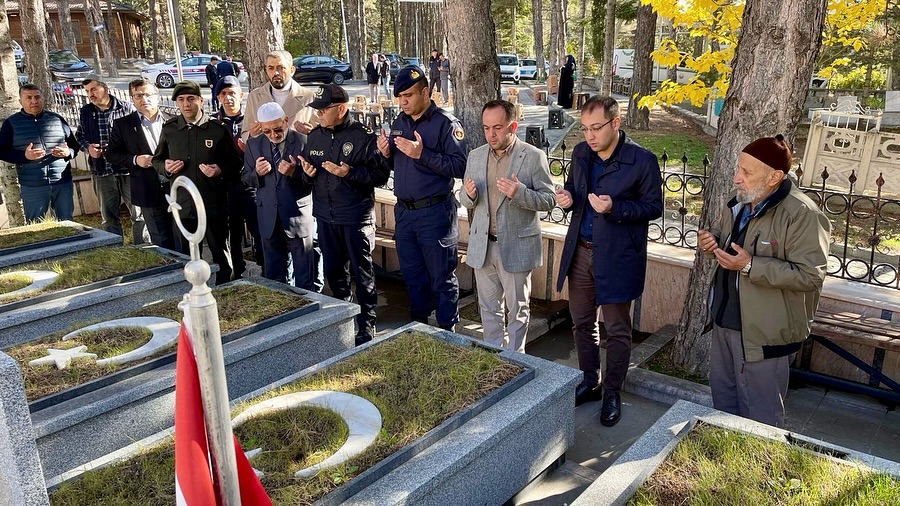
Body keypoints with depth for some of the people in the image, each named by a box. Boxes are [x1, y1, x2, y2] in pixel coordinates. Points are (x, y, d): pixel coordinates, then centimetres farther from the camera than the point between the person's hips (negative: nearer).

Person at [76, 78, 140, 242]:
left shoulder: (126, 108, -2)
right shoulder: (85, 112, 10)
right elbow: (79, 136, 20)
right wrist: (88, 147, -1)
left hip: (128, 169, -3)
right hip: (102, 172, 4)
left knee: (138, 213, 0)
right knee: (109, 217, 11)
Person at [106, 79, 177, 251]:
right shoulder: (122, 124, 5)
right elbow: (112, 154, 7)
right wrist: (135, 160, -10)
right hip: (149, 192, 0)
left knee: (182, 241, 6)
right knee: (161, 243, 9)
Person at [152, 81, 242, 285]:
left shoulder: (218, 129, -4)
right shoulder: (169, 129, 5)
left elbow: (235, 163, 2)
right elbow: (157, 159, 17)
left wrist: (220, 171, -18)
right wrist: (165, 167, -5)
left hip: (213, 205, -3)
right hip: (183, 205, 3)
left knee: (220, 253, 8)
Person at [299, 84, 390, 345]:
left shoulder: (363, 135, -11)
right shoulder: (315, 136, 9)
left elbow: (381, 174, -15)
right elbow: (307, 173, 21)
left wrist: (350, 172, -25)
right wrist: (307, 173, -2)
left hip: (356, 217, -6)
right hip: (325, 216, 6)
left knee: (362, 272, 3)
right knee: (333, 271, 17)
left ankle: (366, 324, 16)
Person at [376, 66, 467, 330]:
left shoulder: (446, 123, -10)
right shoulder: (399, 122, 12)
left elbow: (459, 167, -20)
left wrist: (422, 154, -24)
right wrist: (386, 153, -1)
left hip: (435, 212, -6)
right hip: (403, 211, 7)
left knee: (442, 279, 4)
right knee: (413, 277, 17)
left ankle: (448, 333, 18)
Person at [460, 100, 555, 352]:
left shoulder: (534, 156, -9)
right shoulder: (475, 156, 6)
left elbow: (549, 200, -9)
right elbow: (466, 201, 11)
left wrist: (519, 192, -27)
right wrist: (469, 194, -13)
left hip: (516, 246, -4)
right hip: (482, 246, 4)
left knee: (517, 309, 9)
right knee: (489, 307, 16)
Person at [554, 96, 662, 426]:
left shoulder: (642, 161, -14)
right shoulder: (581, 153, 3)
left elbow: (654, 207, -10)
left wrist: (615, 208, -25)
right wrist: (567, 198, -8)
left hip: (617, 257, -5)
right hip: (580, 251, 6)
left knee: (616, 329, 8)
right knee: (582, 322, 16)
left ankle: (612, 393, 25)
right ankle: (588, 382, 34)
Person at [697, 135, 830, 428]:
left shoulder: (802, 214, -20)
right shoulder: (739, 204, 6)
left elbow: (810, 276, -23)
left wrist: (750, 266, -27)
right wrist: (712, 242, -2)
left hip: (765, 333, -8)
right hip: (724, 322, 8)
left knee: (760, 417, 7)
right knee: (722, 398, 24)